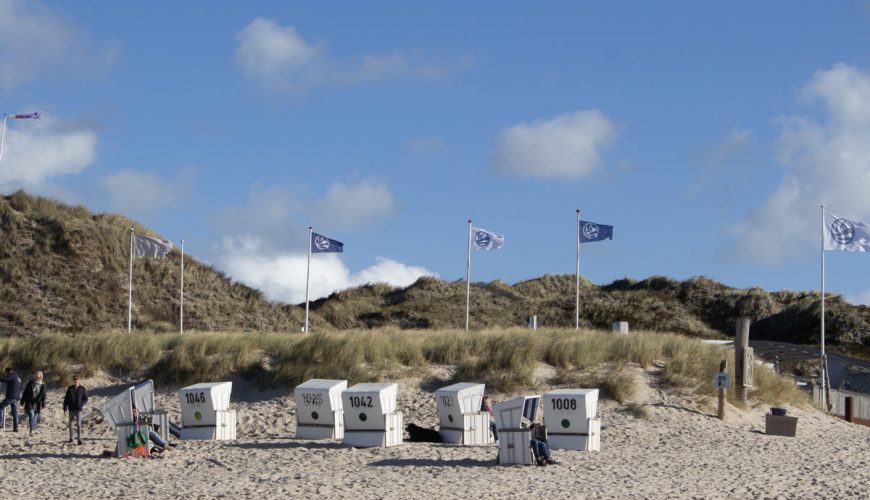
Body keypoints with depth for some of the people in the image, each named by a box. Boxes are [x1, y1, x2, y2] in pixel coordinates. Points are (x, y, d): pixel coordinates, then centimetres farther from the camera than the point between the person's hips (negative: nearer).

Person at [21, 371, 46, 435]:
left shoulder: (42, 385, 3)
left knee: (35, 417, 4)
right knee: (31, 415, -16)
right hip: (29, 402, -2)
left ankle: (33, 430, 14)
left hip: (37, 403, 3)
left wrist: (43, 404, 2)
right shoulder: (30, 383, -1)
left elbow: (43, 395, 7)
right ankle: (31, 430, -23)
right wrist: (22, 401, 6)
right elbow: (25, 392, 5)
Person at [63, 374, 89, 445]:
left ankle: (79, 439, -13)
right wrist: (65, 408, 1)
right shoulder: (70, 389, 3)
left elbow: (85, 399, 3)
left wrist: (81, 404, -15)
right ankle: (71, 438, 27)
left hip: (79, 409, -3)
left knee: (79, 424, -12)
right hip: (71, 409, 3)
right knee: (71, 423, 12)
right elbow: (66, 399, 5)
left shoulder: (83, 389, -1)